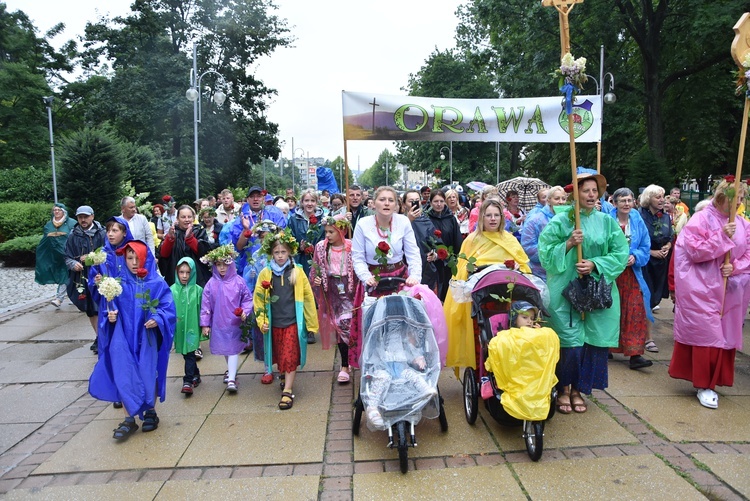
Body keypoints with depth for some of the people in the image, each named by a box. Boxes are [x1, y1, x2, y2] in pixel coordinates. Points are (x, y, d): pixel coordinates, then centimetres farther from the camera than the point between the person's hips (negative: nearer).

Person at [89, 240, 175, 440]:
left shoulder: (157, 283, -4)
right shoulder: (118, 281, 2)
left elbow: (168, 308, -5)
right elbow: (109, 305, 7)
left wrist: (157, 319, -21)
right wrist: (110, 315, -13)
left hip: (147, 337, -1)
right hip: (124, 336, 1)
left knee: (148, 375, 5)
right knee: (124, 376, -4)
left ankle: (151, 411, 27)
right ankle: (129, 419, 7)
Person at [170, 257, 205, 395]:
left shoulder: (198, 290, -6)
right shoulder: (172, 290, -5)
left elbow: (201, 310, 0)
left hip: (192, 328, -2)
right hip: (178, 328, 2)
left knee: (190, 354, -4)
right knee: (185, 354, 14)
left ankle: (188, 381, 2)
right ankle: (195, 375, 33)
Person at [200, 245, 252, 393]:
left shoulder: (238, 281, -8)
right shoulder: (211, 284, -6)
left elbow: (247, 299, -1)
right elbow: (205, 305, -2)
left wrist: (245, 311, -18)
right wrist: (205, 324, -2)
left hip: (235, 323, -2)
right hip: (218, 324, 3)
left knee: (233, 349, -3)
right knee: (224, 349, 18)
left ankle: (231, 379, -2)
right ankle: (231, 370, 40)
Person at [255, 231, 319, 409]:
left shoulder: (297, 271, -5)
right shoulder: (265, 273, -2)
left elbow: (308, 297, -1)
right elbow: (258, 298, 3)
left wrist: (312, 322, 0)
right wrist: (262, 321, -3)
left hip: (293, 322, -2)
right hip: (274, 323, 2)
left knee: (290, 356, -2)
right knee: (280, 356, 16)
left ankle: (288, 391, 4)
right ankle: (285, 379, 38)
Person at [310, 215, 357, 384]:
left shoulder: (352, 246, -9)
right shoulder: (321, 247, 1)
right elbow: (315, 270, 9)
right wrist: (316, 279, -9)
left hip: (349, 288, -3)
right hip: (332, 290, 3)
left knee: (346, 323, -9)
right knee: (339, 325, 8)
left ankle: (345, 366, 5)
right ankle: (346, 364, 22)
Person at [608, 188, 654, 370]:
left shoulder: (638, 221, 5)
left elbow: (646, 246, 7)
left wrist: (635, 257, -11)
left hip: (632, 274, 3)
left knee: (636, 313, -2)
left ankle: (635, 354, 3)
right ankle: (607, 348, 25)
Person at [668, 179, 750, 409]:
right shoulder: (700, 220, -10)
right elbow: (695, 252, -17)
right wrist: (722, 237, -21)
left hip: (729, 291, 6)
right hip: (702, 289, -6)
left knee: (725, 334, 11)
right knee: (706, 334, -5)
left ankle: (710, 380, 27)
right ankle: (703, 385, 6)